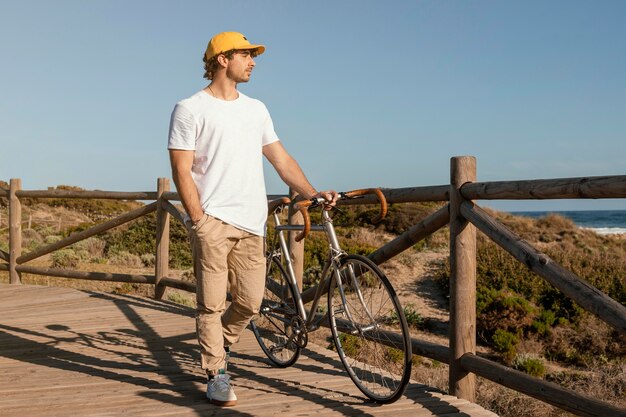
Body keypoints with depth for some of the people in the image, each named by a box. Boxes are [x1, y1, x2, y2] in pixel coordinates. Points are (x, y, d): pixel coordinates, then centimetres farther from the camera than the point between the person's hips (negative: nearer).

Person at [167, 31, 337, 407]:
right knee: (212, 303, -2)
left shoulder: (256, 109, 17)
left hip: (251, 223, 5)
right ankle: (217, 375, 12)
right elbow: (182, 171, -5)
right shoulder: (190, 109, 0)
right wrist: (199, 221, -13)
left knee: (250, 302, 6)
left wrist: (313, 194, 6)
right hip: (213, 221, -5)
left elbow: (281, 159, 17)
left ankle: (220, 345, 33)